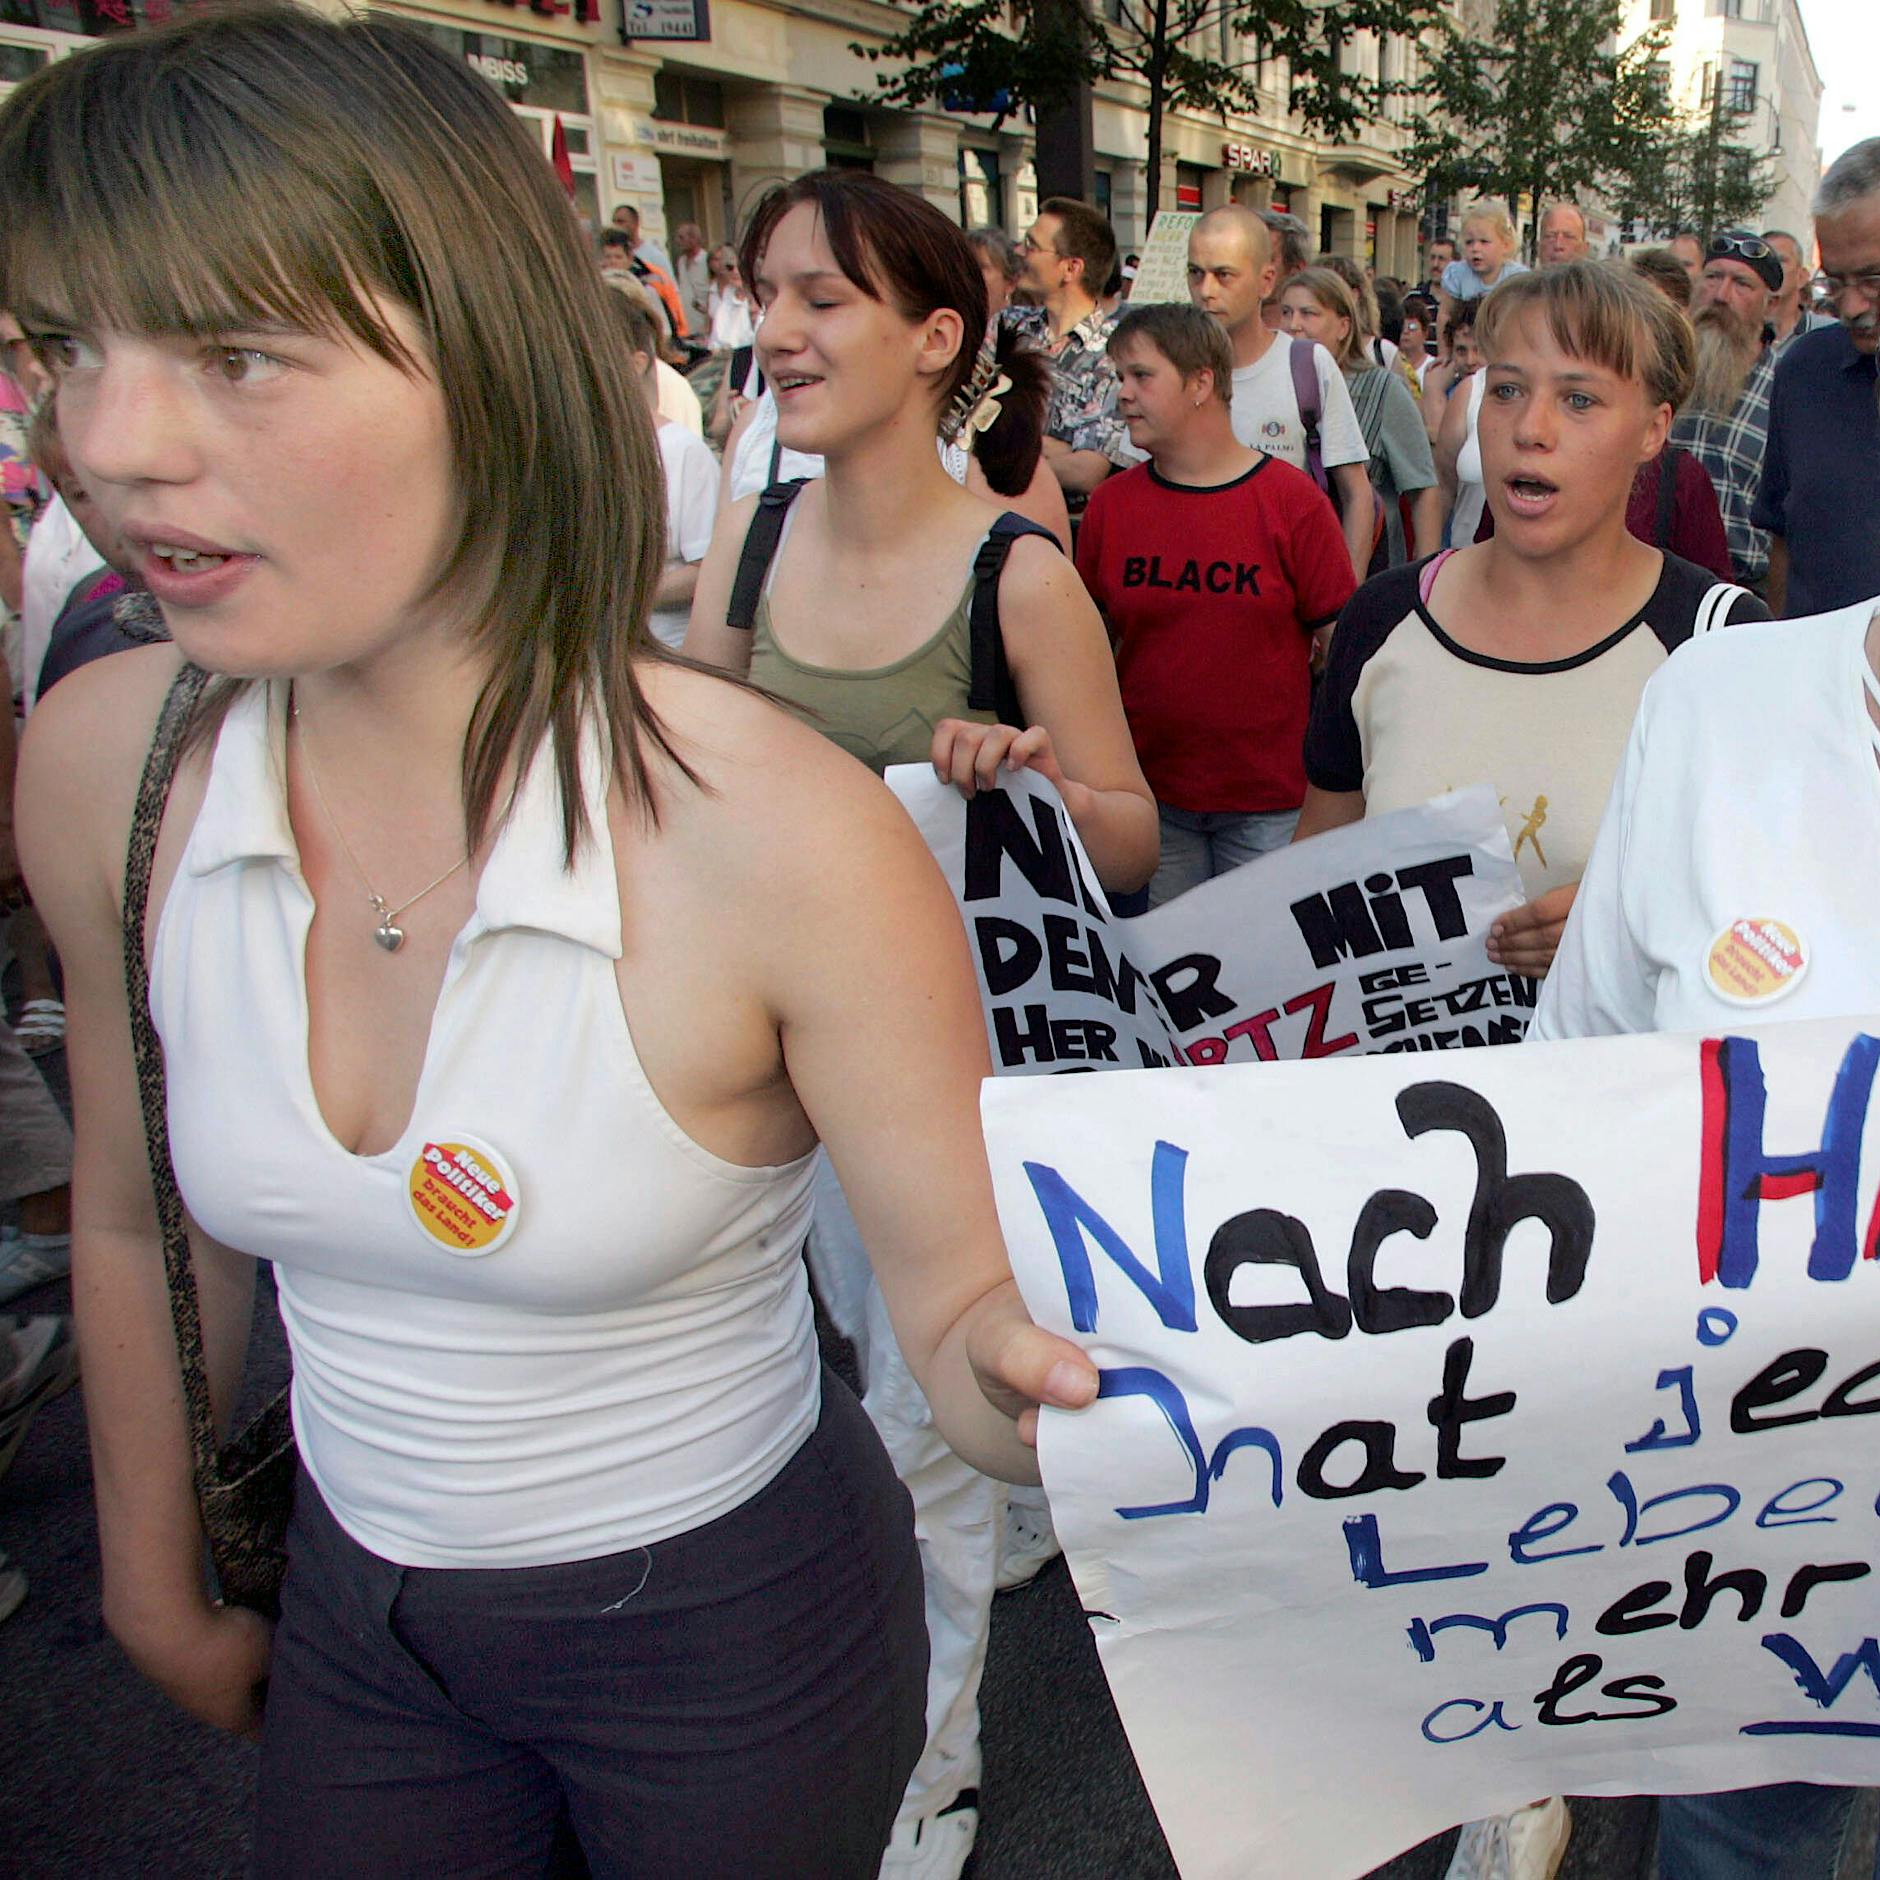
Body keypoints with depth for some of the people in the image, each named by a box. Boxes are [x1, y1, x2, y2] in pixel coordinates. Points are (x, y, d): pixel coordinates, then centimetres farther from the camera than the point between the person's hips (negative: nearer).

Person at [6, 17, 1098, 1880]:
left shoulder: (781, 835, -29)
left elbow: (962, 1303, -19)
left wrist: (1021, 1369, -42)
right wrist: (156, 1582, 13)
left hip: (732, 1627, -3)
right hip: (354, 1609, 4)